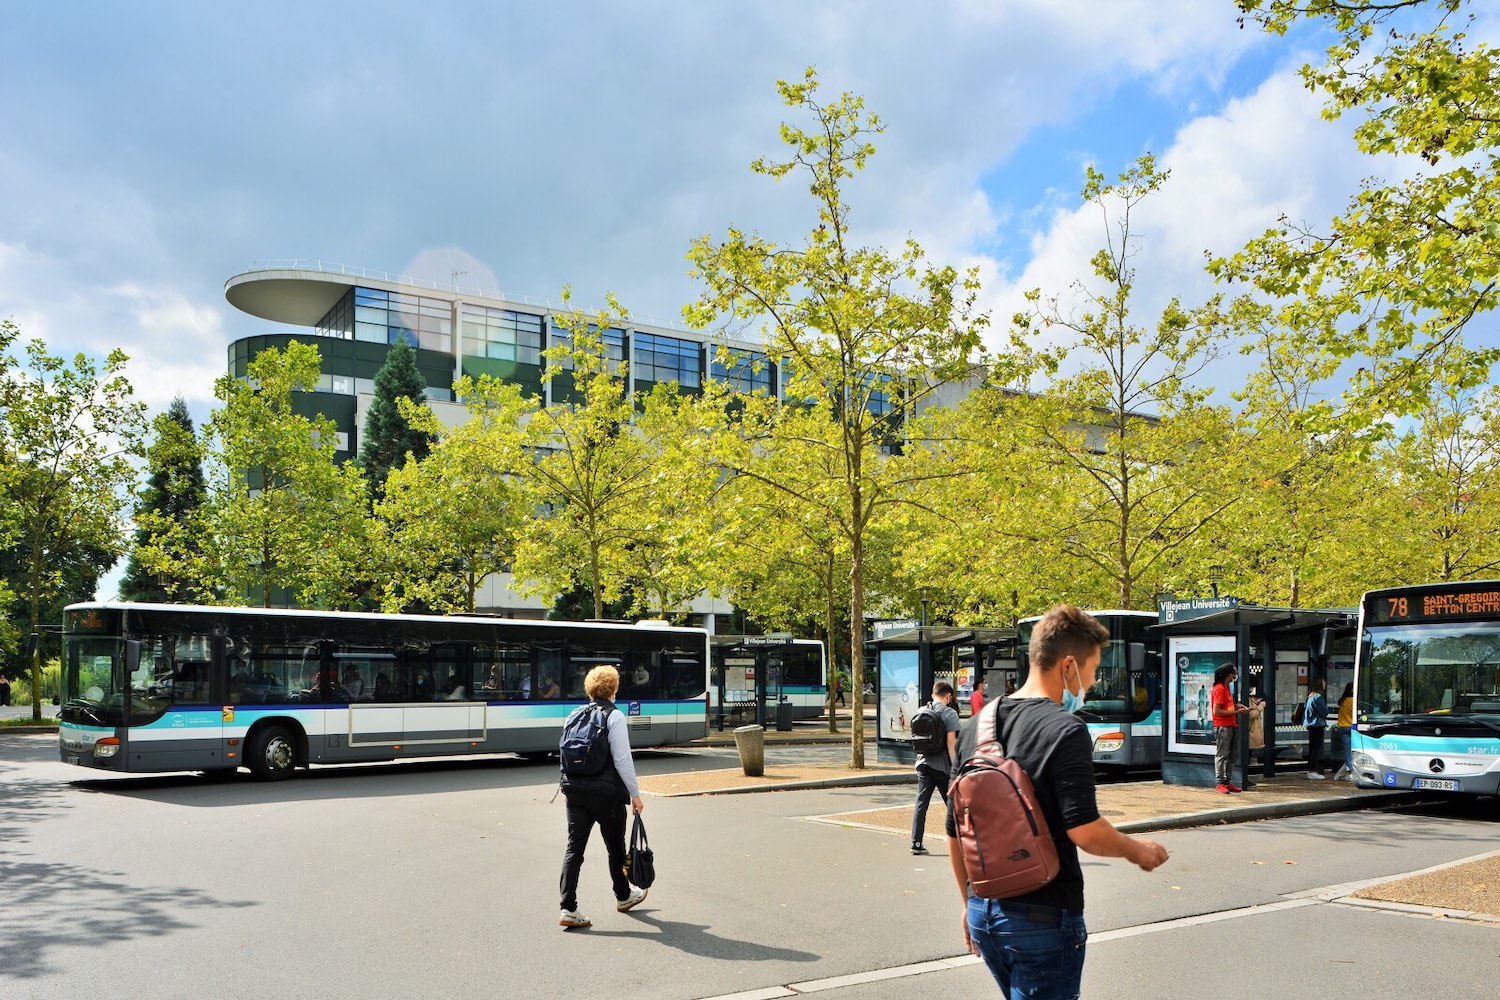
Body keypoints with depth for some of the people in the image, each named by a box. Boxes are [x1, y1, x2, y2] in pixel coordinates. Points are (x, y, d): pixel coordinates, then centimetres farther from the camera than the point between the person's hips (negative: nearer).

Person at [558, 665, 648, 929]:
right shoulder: (614, 716, -10)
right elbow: (622, 759, -14)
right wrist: (635, 793, -9)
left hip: (575, 789, 5)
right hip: (607, 792, -5)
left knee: (574, 847, 3)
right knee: (615, 846, 14)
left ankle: (568, 908, -4)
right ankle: (623, 896, 33)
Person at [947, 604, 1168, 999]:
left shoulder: (975, 727, 6)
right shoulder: (1065, 730, -16)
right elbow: (1085, 830, -23)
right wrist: (1135, 850, -3)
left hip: (984, 912, 7)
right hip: (1043, 918, -7)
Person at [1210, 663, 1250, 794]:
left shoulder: (1226, 687, 16)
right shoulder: (1219, 689, -13)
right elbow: (1216, 711, -18)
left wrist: (1237, 706, 3)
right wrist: (1237, 712, -16)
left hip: (1231, 726, 9)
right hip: (1222, 727, -9)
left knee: (1231, 756, 10)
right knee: (1221, 755, -7)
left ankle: (1227, 782, 15)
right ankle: (1219, 784, -4)